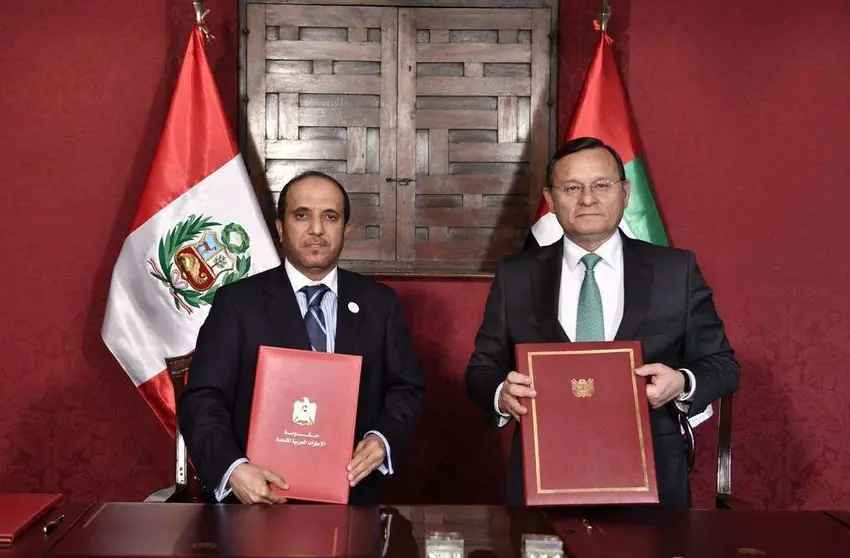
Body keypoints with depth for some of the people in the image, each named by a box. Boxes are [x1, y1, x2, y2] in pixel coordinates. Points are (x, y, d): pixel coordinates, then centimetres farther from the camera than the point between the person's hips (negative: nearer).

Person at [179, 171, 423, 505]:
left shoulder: (379, 303, 10)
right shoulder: (237, 302, 2)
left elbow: (405, 390, 13)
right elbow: (202, 400, -3)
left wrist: (383, 439, -7)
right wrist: (233, 469, -20)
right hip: (261, 498, -2)